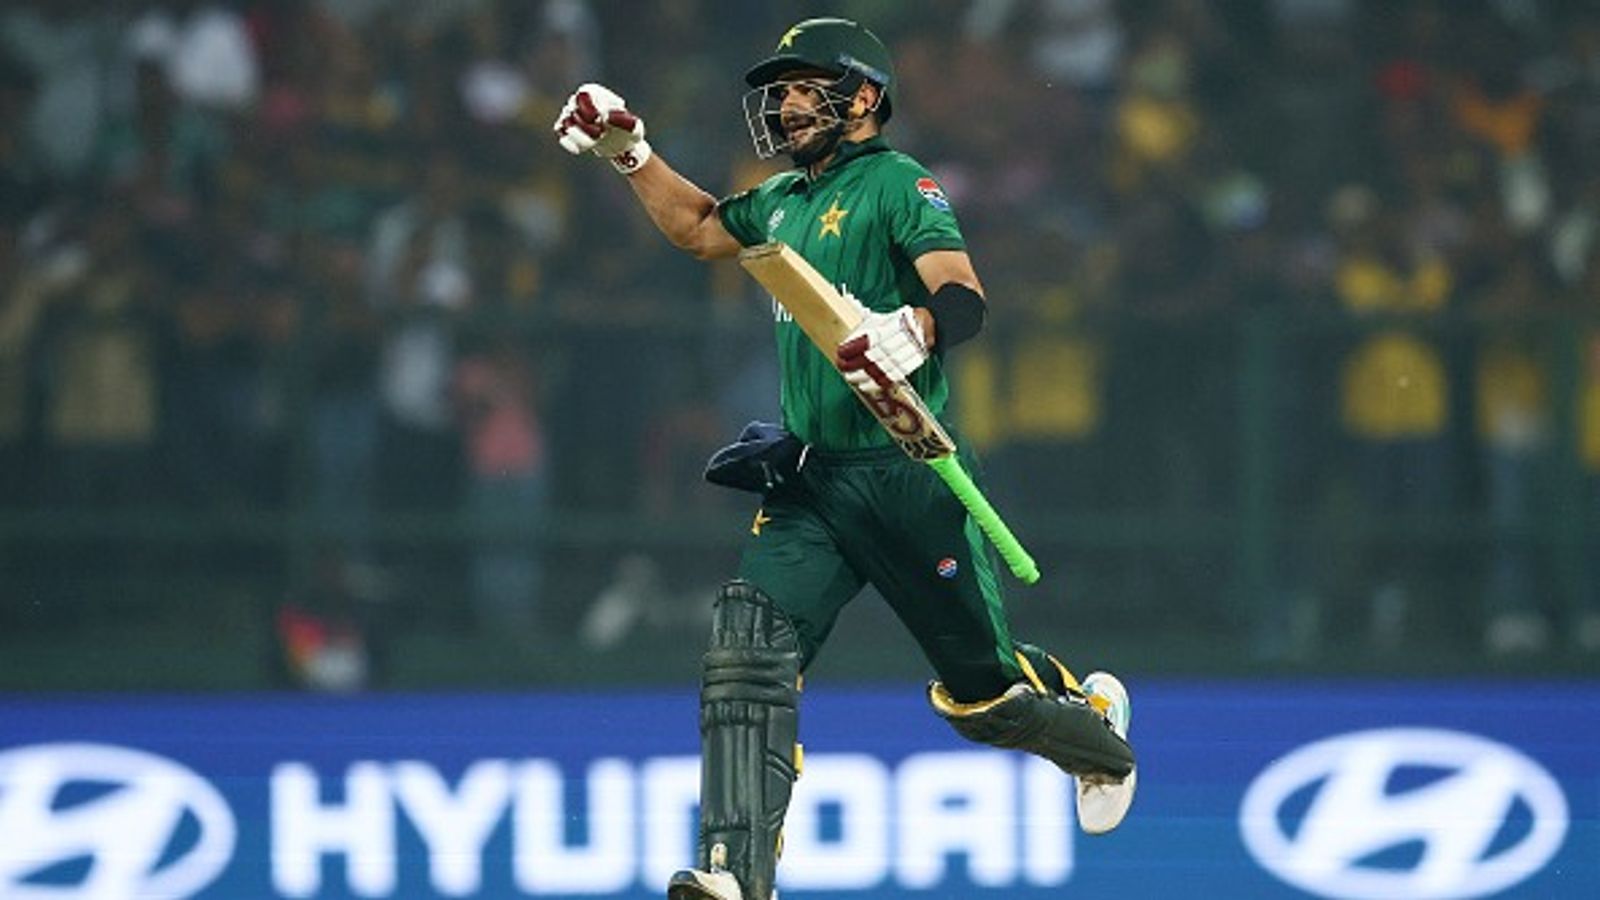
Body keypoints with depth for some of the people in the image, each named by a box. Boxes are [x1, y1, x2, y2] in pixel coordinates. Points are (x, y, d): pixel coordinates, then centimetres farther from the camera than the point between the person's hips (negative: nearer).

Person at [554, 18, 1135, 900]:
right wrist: (629, 151, 24)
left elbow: (964, 297, -23)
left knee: (979, 687, 5)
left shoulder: (897, 183, -9)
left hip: (906, 473, -7)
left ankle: (1097, 728, 38)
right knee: (746, 652, -15)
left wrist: (911, 330, -44)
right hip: (809, 479, 7)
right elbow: (698, 228, 35)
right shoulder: (784, 199, 16)